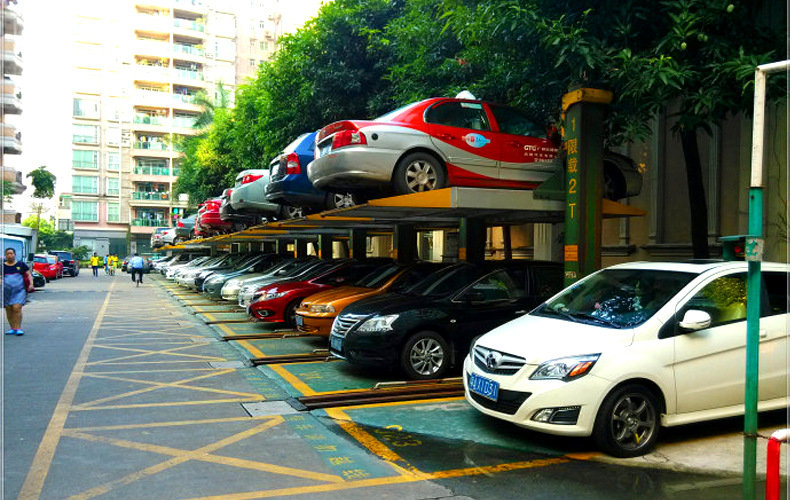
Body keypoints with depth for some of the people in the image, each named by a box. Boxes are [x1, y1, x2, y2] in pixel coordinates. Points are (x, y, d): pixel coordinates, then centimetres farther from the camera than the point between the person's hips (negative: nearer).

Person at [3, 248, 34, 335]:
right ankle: (13, 328, 12)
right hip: (6, 291, 2)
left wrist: (31, 284, -3)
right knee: (9, 310, 4)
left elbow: (29, 274, 11)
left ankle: (18, 328, -10)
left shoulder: (21, 265, 9)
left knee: (17, 308, -14)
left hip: (19, 290, -2)